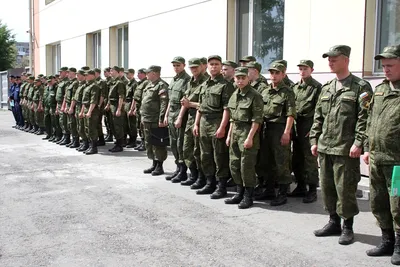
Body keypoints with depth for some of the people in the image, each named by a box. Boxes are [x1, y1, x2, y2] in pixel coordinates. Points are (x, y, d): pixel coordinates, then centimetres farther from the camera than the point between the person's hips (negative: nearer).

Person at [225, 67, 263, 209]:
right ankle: (239, 193, 24)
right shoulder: (234, 95, 13)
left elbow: (257, 119, -14)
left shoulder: (255, 95, -11)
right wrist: (229, 135, 15)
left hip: (248, 132, -8)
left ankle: (248, 197, 9)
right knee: (234, 164, 11)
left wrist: (250, 137, -19)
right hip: (235, 131, 8)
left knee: (247, 166, -3)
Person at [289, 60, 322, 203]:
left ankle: (312, 190, 5)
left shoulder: (317, 87, -6)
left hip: (308, 126, -7)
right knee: (297, 159, 12)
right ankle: (301, 187, 25)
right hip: (296, 126, 7)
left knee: (310, 159, -3)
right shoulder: (295, 87, 15)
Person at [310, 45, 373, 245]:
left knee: (345, 189, 0)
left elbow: (365, 118, -10)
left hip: (346, 149, -6)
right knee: (327, 187, 13)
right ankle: (334, 222, 28)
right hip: (324, 147, 7)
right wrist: (314, 140, 10)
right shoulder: (326, 88, 14)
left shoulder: (361, 87, -5)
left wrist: (358, 143, -17)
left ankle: (347, 227, 15)